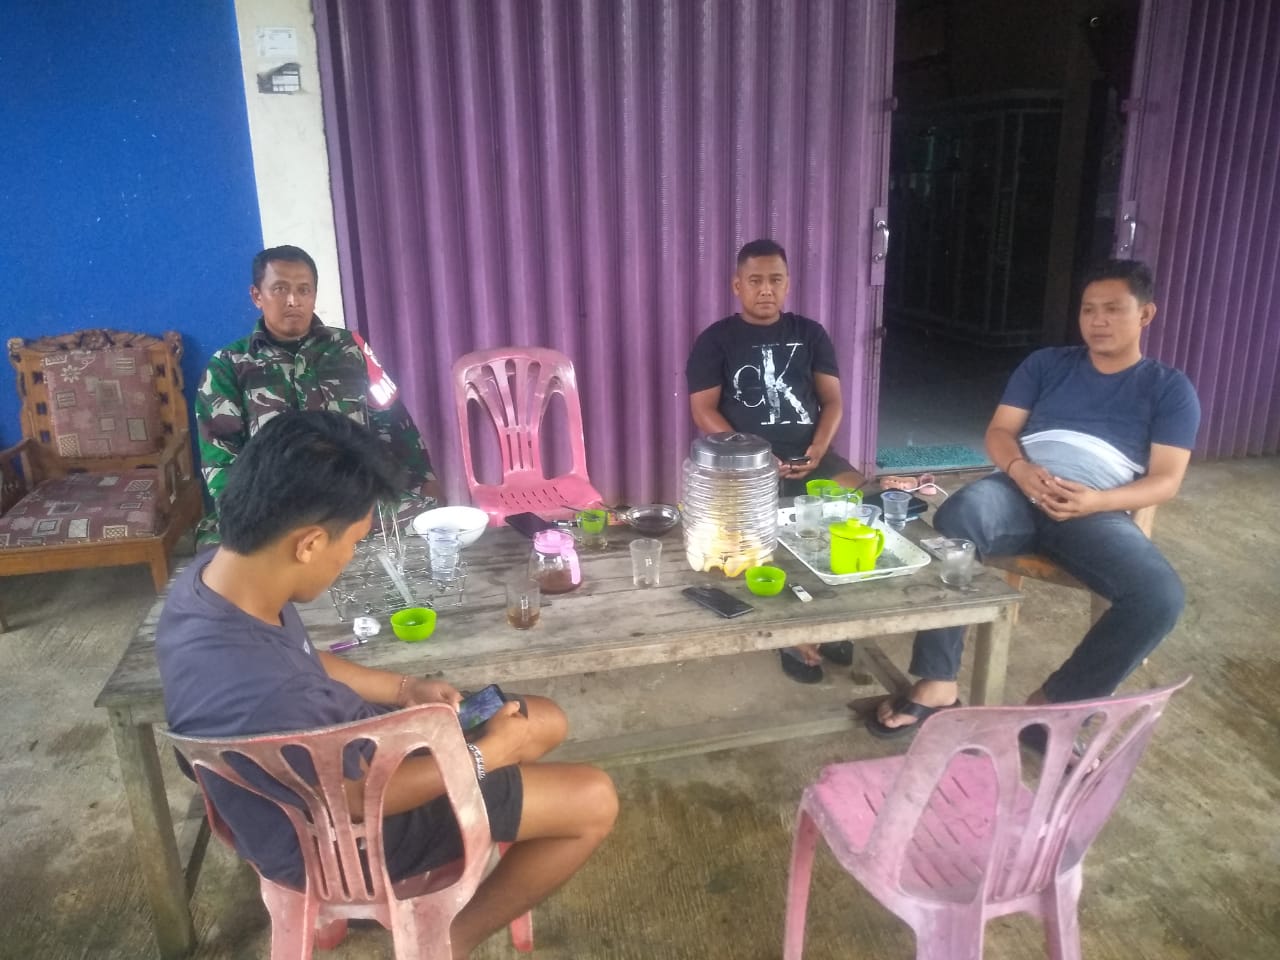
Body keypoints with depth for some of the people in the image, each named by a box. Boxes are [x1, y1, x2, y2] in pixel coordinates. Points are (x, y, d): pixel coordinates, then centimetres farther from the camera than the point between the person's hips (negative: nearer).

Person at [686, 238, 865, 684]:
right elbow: (704, 411, -3)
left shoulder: (810, 334, 13)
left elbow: (832, 400, 10)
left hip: (809, 454, 3)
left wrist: (817, 452, -10)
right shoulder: (716, 340, 4)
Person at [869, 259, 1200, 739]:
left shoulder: (1170, 388, 14)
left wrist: (1096, 500, -16)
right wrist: (1020, 469, -13)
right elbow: (999, 432, 11)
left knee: (1161, 596, -28)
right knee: (954, 521, -34)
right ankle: (936, 683, -27)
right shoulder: (1047, 363, 19)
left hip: (1097, 512, 0)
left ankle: (1056, 701, -9)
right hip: (1019, 491, 0)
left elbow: (1165, 479, 4)